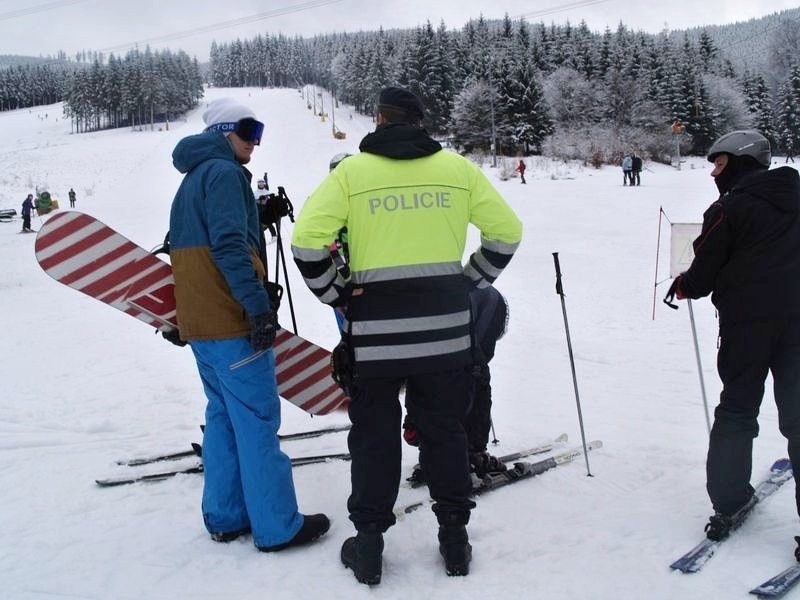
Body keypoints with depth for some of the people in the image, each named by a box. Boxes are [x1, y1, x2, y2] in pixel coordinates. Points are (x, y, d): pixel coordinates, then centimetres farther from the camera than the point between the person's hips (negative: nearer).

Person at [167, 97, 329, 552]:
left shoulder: (191, 180, 21)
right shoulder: (224, 172, -10)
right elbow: (229, 245, -21)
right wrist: (259, 304, -23)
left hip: (198, 322, 10)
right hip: (232, 320, -10)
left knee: (224, 416, 15)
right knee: (258, 420, -4)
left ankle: (225, 518, 21)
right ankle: (278, 527, 3)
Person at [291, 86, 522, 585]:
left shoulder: (352, 171, -3)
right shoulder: (457, 168, 4)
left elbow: (307, 239, -11)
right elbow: (507, 230, 7)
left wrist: (337, 295, 0)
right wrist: (470, 283, 14)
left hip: (375, 331, -2)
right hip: (446, 329, 2)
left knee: (374, 435, 11)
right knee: (446, 431, 15)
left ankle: (369, 543, 20)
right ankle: (454, 536, 25)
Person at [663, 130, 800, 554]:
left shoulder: (728, 209, -6)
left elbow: (704, 273, -4)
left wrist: (682, 286, 16)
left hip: (746, 322, -3)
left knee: (736, 412, 9)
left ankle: (729, 503, 13)